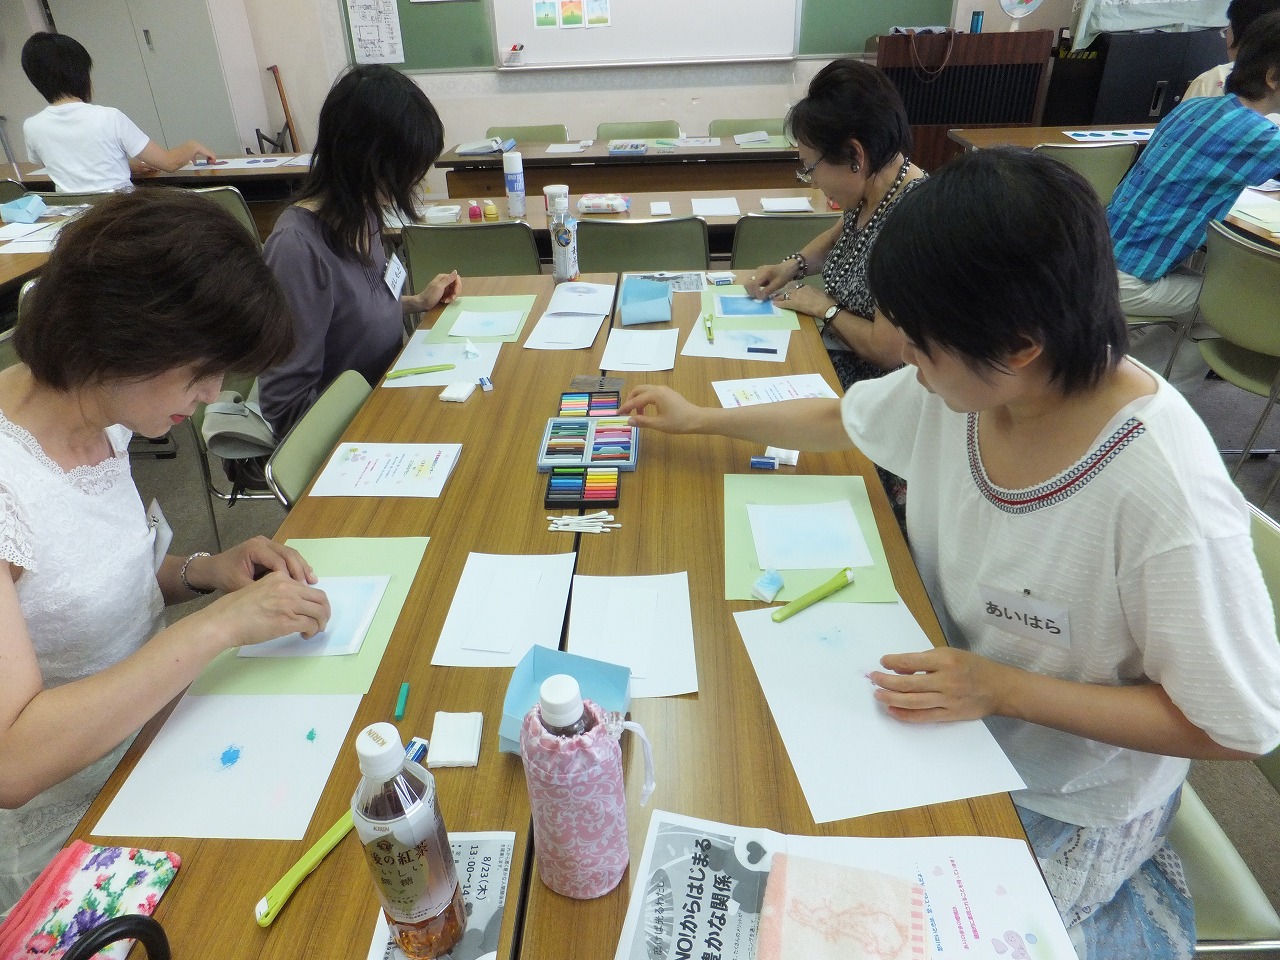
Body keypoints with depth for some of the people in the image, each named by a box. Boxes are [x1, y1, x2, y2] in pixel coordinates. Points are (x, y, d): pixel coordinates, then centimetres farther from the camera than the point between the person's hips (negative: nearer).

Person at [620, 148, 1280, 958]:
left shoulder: (1165, 497, -32)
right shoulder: (966, 381, -14)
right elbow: (840, 419, 5)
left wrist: (1002, 689, -27)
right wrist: (698, 420, 13)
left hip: (1064, 799, -5)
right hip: (951, 706, 6)